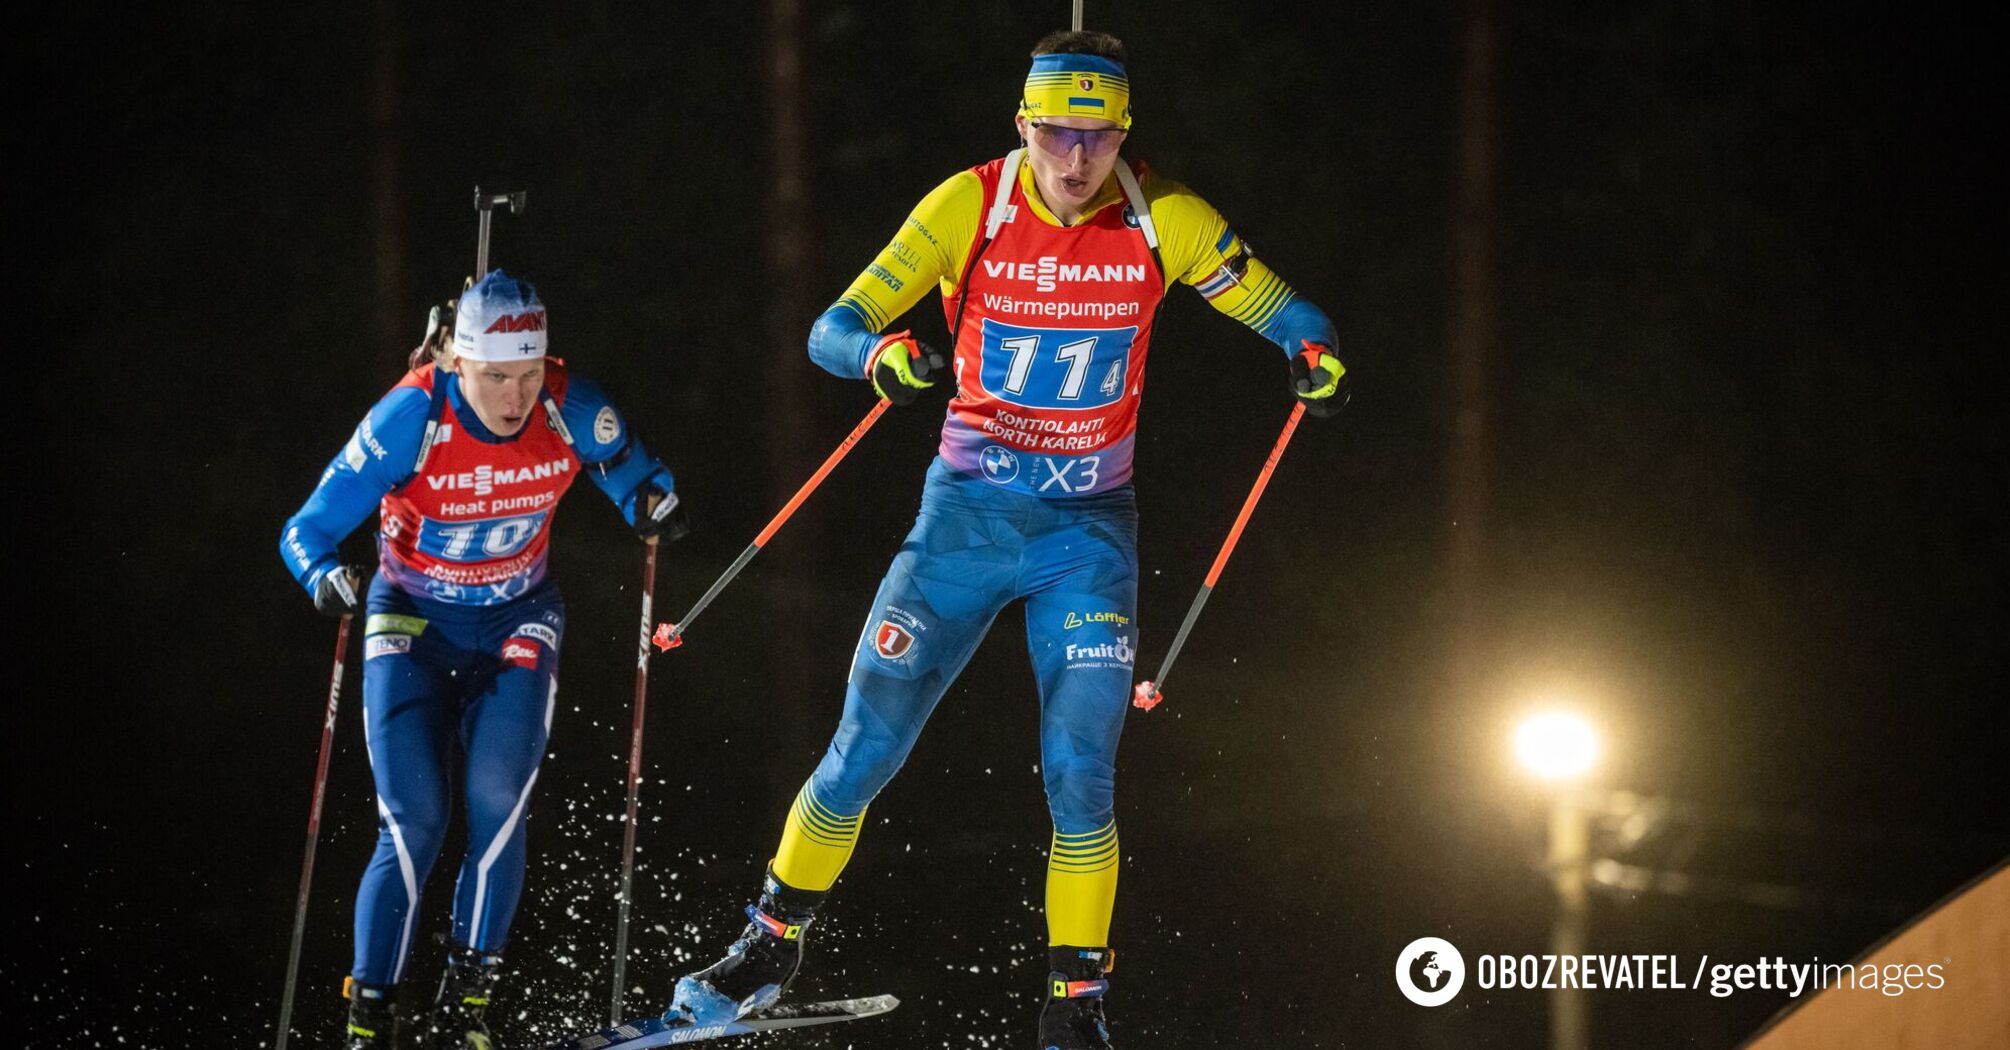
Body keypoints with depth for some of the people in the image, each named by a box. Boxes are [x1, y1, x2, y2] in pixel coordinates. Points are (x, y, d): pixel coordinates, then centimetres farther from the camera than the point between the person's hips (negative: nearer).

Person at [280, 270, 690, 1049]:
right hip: (413, 621, -2)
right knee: (415, 819, -15)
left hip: (516, 620, 2)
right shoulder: (411, 418, -25)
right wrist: (328, 580, -43)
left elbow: (636, 480, 1)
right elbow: (305, 533, -22)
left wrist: (654, 507, -22)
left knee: (498, 800, -19)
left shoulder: (570, 411, -19)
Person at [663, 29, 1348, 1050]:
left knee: (1080, 774, -9)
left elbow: (1279, 309, -2)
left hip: (1089, 528, 0)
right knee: (865, 746, -2)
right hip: (967, 513, 0)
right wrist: (882, 355, -38)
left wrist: (1312, 353, -26)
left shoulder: (1163, 221, -9)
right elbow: (834, 328, -14)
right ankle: (773, 945, 18)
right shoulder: (969, 207, -12)